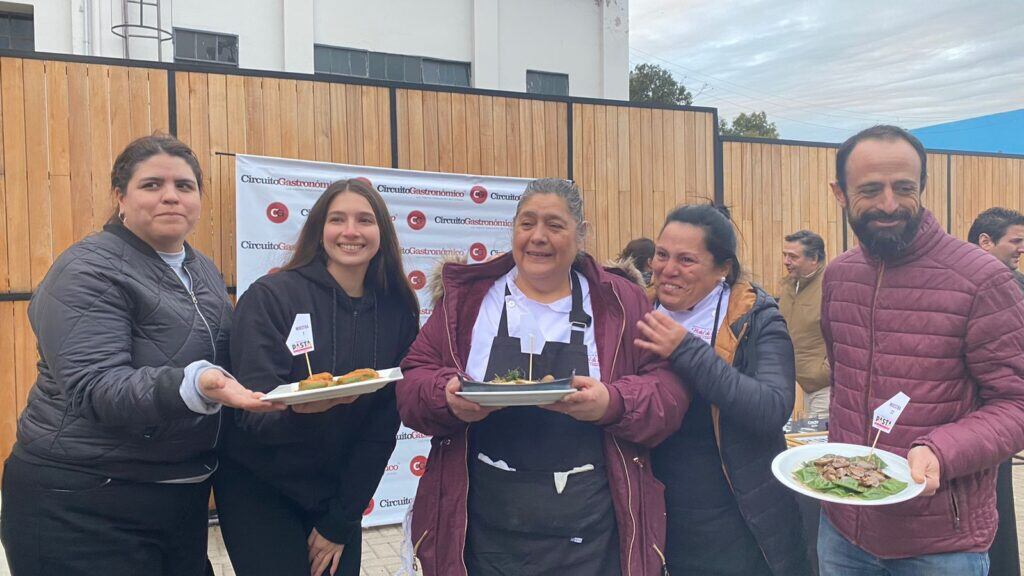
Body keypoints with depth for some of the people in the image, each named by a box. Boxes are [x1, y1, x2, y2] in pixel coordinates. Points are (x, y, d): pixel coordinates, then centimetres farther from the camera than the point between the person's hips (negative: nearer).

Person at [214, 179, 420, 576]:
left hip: (340, 498, 4)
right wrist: (299, 409, -42)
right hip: (260, 494, -3)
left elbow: (383, 427, -3)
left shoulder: (397, 312, -5)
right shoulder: (271, 297, -15)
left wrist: (341, 521, -3)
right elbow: (253, 412, -20)